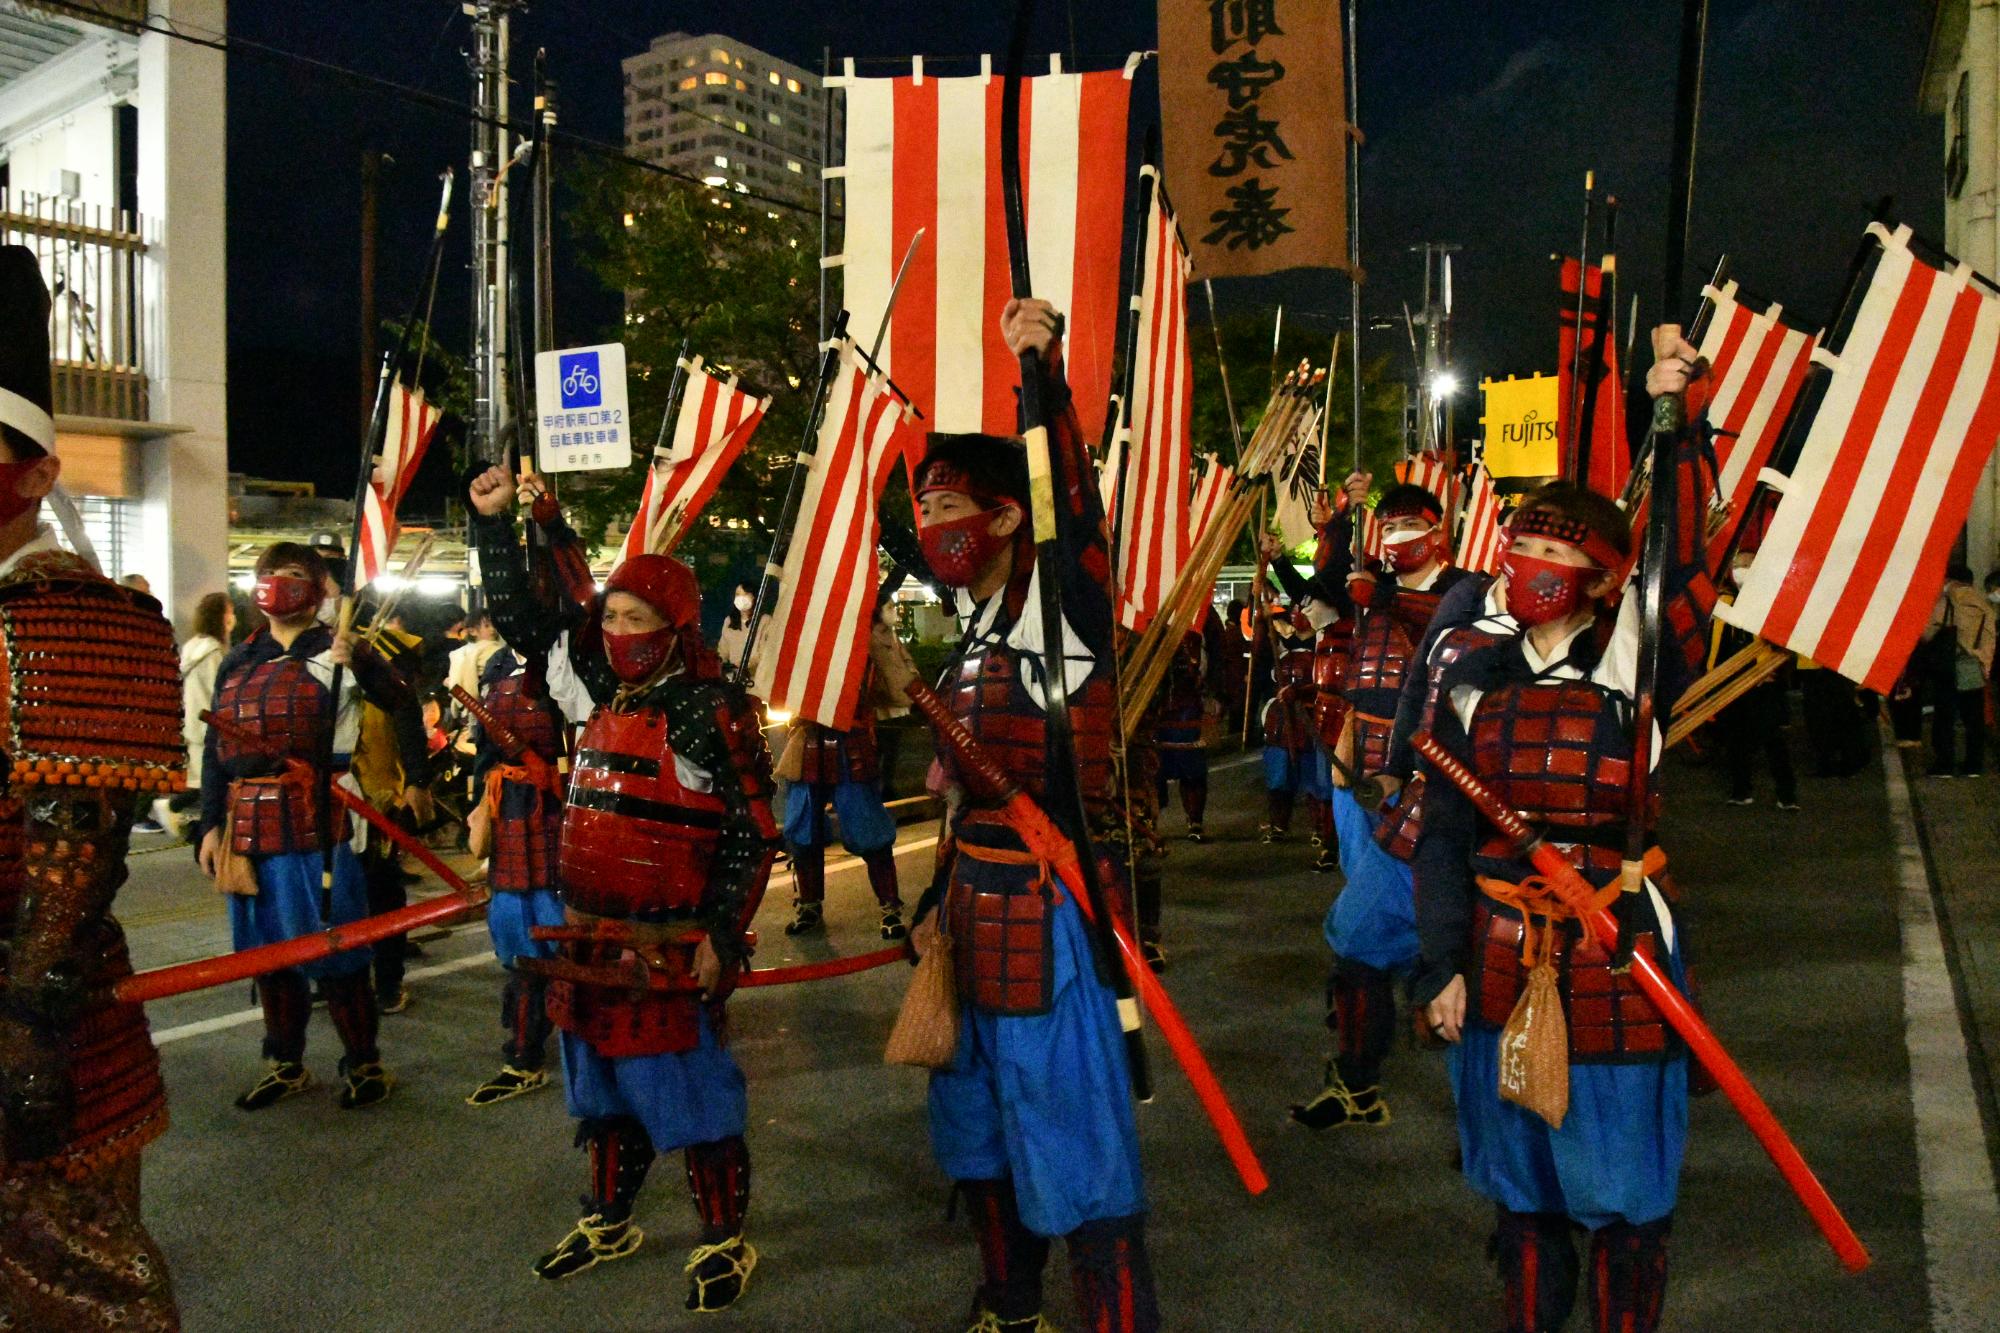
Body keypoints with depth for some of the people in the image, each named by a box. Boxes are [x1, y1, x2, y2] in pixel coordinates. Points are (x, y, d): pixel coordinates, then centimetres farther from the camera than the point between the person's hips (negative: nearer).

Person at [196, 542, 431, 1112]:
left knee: (332, 948, 0)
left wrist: (415, 781, 1)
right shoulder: (238, 663, 13)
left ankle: (363, 1062, 16)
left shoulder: (339, 651, -1)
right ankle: (285, 1065, 29)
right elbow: (215, 749, 13)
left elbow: (405, 706, 4)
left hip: (317, 823, -5)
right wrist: (210, 824, 8)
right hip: (251, 825, 5)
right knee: (267, 948, 14)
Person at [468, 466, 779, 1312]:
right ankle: (609, 1222, 39)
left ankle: (725, 1241, 20)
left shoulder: (713, 712, -13)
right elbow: (521, 616, 16)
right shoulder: (610, 693, 7)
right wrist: (494, 523, 9)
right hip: (590, 940, 7)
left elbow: (754, 835, -13)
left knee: (691, 1093, 4)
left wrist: (722, 935, -16)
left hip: (669, 948, -7)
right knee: (606, 1089, 20)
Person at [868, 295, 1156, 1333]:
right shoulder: (979, 633, 12)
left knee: (1075, 1150, 0)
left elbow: (1073, 500, -32)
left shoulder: (1060, 613, -12)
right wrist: (938, 904, 17)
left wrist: (1045, 371, -41)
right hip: (978, 912, 9)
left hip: (1048, 916, -9)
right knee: (980, 1133, 23)